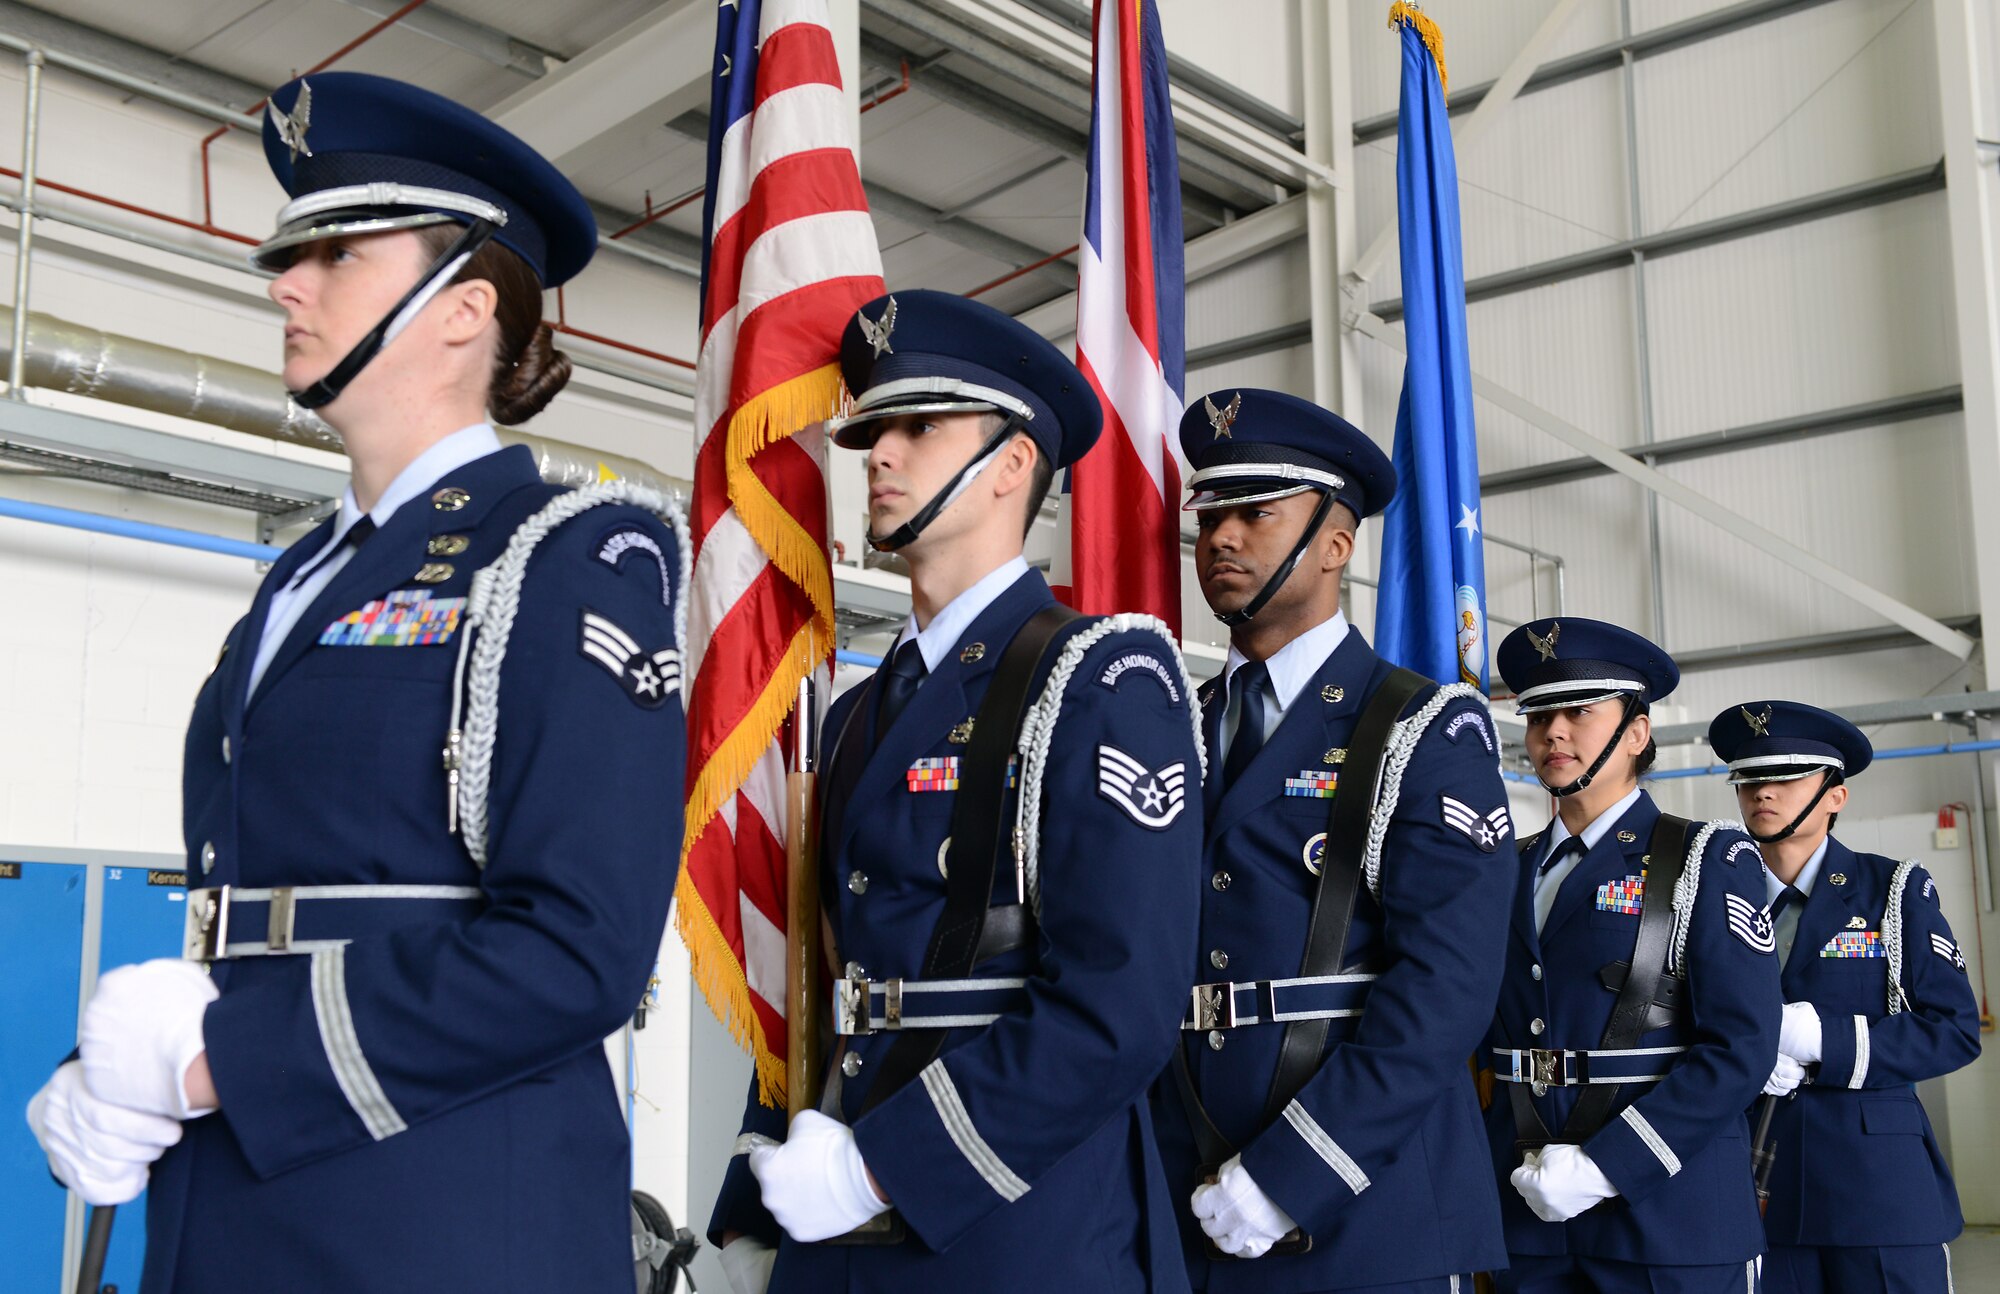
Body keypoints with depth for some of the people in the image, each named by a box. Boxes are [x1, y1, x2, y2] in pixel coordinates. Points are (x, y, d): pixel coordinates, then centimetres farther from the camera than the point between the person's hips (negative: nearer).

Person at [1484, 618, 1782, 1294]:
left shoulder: (1708, 860, -2)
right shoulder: (1509, 870, 11)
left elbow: (1739, 1049, -11)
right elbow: (1481, 1030, 11)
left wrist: (1604, 1165, -17)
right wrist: (1519, 1166, -4)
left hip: (1668, 1215, -4)